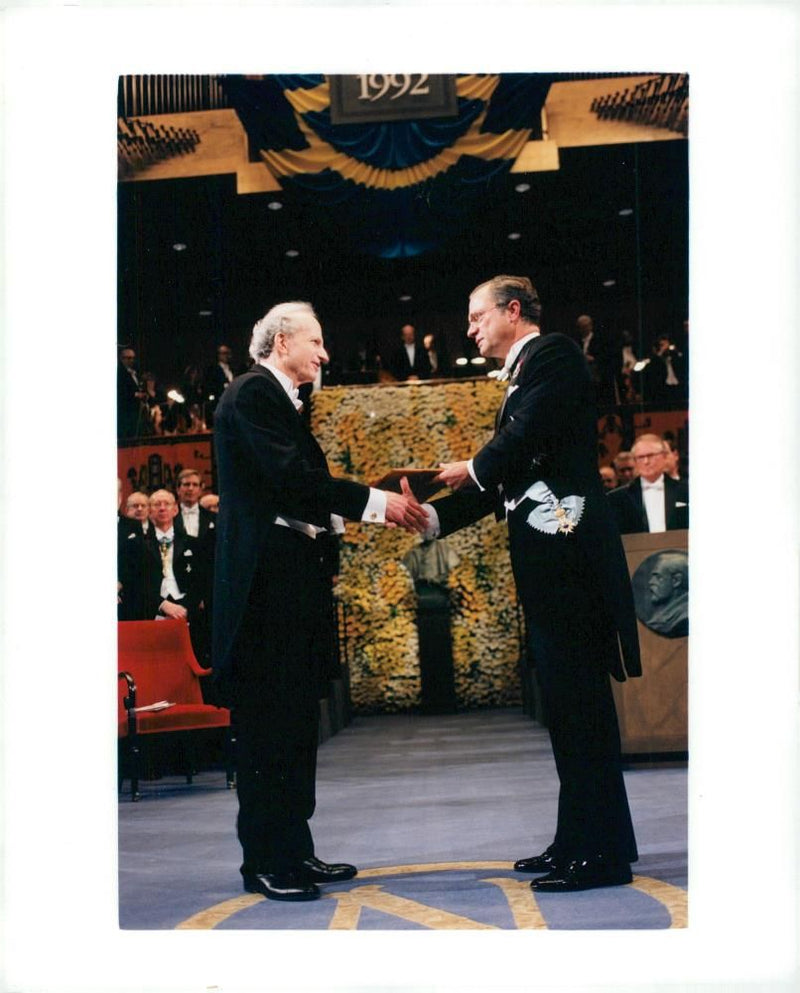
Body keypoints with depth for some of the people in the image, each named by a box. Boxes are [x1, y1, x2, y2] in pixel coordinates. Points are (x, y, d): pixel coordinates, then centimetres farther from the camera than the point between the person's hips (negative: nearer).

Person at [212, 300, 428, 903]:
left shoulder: (280, 401, 21)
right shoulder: (252, 394, -9)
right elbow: (292, 478, -20)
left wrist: (383, 511, 7)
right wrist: (377, 502, -15)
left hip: (294, 584, 10)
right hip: (265, 583, -10)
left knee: (297, 722, 12)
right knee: (267, 723, -6)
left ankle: (294, 852, 19)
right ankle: (265, 862, 0)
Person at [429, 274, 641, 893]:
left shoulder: (554, 355, -3)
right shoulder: (521, 377, 24)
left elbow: (524, 440, -18)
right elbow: (504, 481, 22)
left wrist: (473, 469, 1)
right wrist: (433, 516, 12)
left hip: (568, 552, -10)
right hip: (546, 557, 10)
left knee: (580, 696, -8)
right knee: (564, 698, 11)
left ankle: (604, 852, -4)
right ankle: (578, 839, 18)